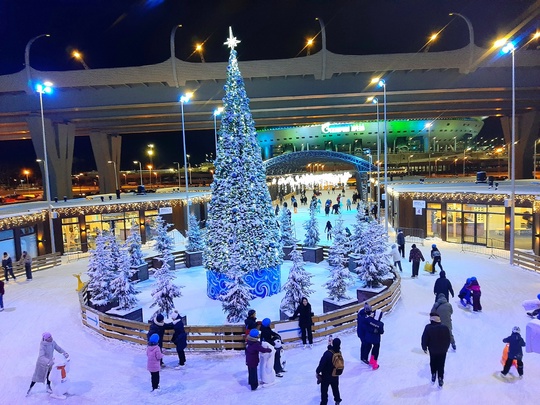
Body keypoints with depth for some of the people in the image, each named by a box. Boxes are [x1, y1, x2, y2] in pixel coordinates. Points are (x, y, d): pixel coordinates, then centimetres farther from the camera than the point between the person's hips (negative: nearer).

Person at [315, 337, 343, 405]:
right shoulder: (339, 352, -14)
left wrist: (318, 372, -12)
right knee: (335, 389, 28)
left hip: (326, 376, -6)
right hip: (335, 375, 6)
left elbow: (322, 363, -26)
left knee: (324, 391, 13)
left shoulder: (327, 353, -31)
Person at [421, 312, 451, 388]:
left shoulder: (428, 328, -21)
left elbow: (424, 339, -15)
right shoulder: (445, 328, -14)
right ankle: (440, 380, 20)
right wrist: (446, 348, 13)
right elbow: (448, 339, -4)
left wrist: (424, 347, 2)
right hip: (443, 351, 1)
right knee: (441, 366, 14)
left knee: (433, 364, 22)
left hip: (432, 350, -1)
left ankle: (433, 377, 34)